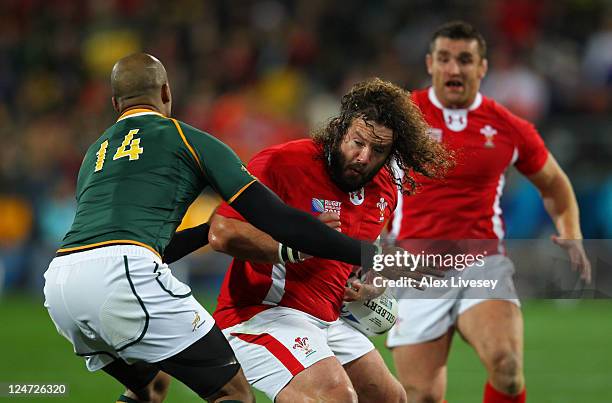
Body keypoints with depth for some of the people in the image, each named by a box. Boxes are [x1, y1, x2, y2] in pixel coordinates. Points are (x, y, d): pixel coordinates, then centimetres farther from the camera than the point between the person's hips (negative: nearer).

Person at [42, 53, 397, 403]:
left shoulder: (94, 156, 30)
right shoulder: (185, 138, 14)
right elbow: (274, 217, 7)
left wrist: (214, 227, 47)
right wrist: (362, 253, 10)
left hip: (59, 282, 7)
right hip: (121, 279, -7)